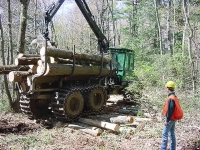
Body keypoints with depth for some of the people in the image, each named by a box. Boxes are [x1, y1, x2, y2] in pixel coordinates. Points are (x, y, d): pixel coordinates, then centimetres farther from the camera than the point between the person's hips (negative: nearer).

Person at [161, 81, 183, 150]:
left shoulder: (170, 98, -21)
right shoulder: (175, 97, 9)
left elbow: (170, 110, -23)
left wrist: (167, 120, -19)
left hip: (170, 119, -9)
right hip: (174, 118, 10)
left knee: (165, 134, -5)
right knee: (172, 134, 16)